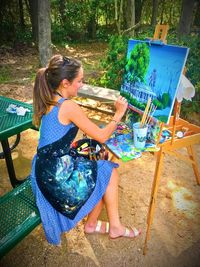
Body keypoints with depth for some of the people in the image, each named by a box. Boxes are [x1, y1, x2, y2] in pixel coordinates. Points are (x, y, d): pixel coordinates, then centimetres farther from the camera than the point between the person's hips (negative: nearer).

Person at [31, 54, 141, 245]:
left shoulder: (48, 102, 5)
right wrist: (118, 114, -3)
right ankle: (114, 227, 25)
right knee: (110, 173, 9)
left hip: (46, 169, 8)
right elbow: (102, 137, -15)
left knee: (103, 172, 18)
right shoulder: (69, 106, -22)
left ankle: (92, 224, 31)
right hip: (58, 176, -8)